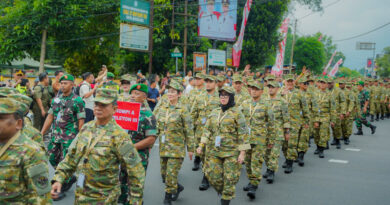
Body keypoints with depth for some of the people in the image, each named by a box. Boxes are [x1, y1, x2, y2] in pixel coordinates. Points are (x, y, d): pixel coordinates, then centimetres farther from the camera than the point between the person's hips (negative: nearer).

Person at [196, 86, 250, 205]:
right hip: (214, 151, 4)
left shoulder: (237, 113, -5)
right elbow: (207, 130, 12)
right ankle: (222, 191, 30)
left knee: (230, 178, 1)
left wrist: (242, 153, -12)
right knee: (213, 176, 2)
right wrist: (201, 145, 1)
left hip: (231, 152, -4)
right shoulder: (214, 112, 10)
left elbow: (243, 133, -7)